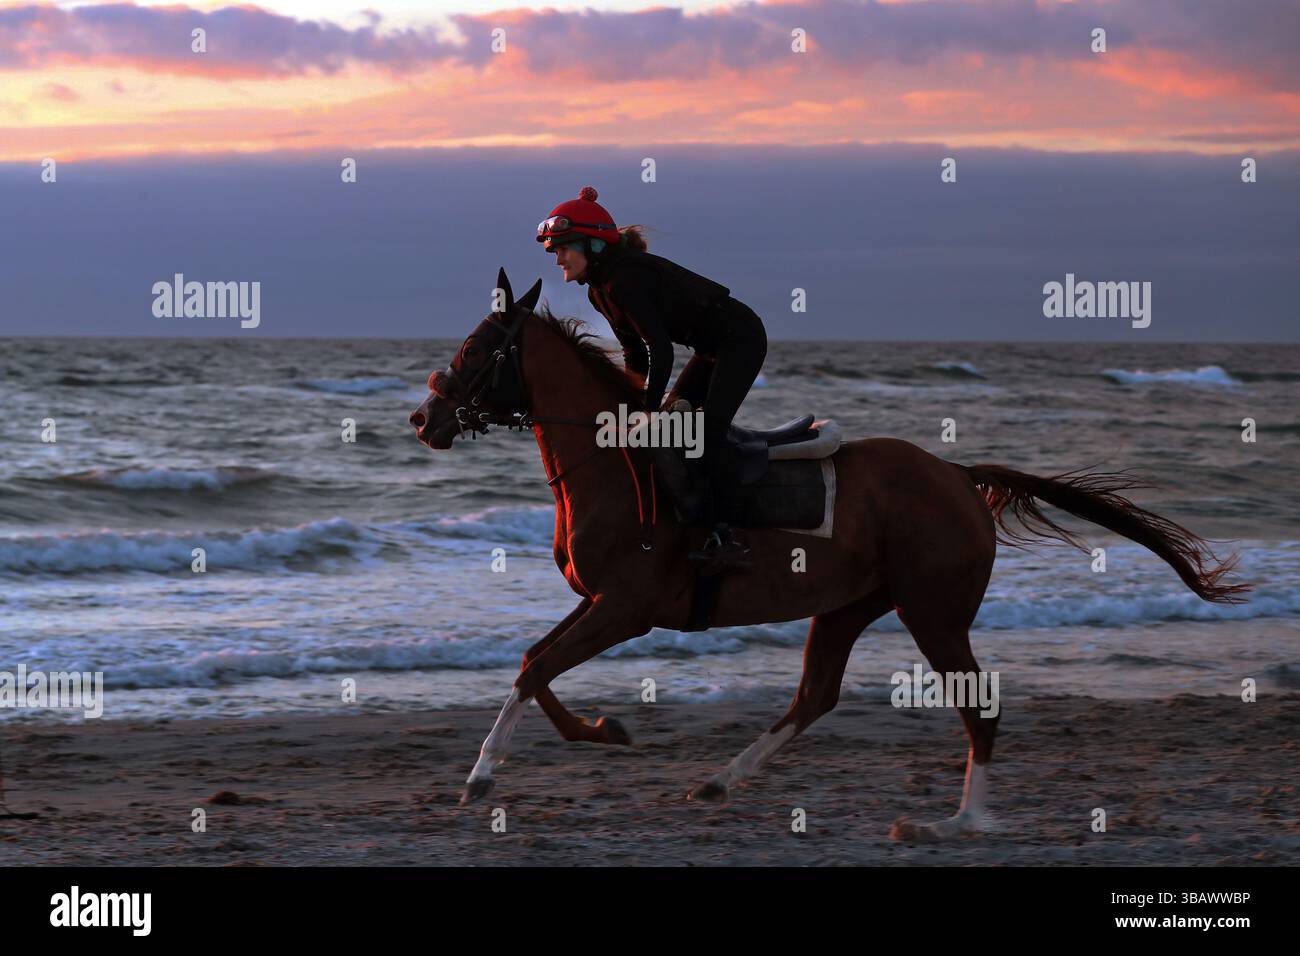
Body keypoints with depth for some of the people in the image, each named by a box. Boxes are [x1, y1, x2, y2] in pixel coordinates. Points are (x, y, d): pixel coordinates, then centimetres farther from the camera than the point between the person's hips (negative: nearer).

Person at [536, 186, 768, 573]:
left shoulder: (624, 278, -24)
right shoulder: (600, 290, 6)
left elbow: (660, 349, -29)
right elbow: (636, 354, 13)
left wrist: (649, 412, -28)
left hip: (741, 338, -10)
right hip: (713, 347, 10)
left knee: (708, 427, -20)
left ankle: (722, 538, -24)